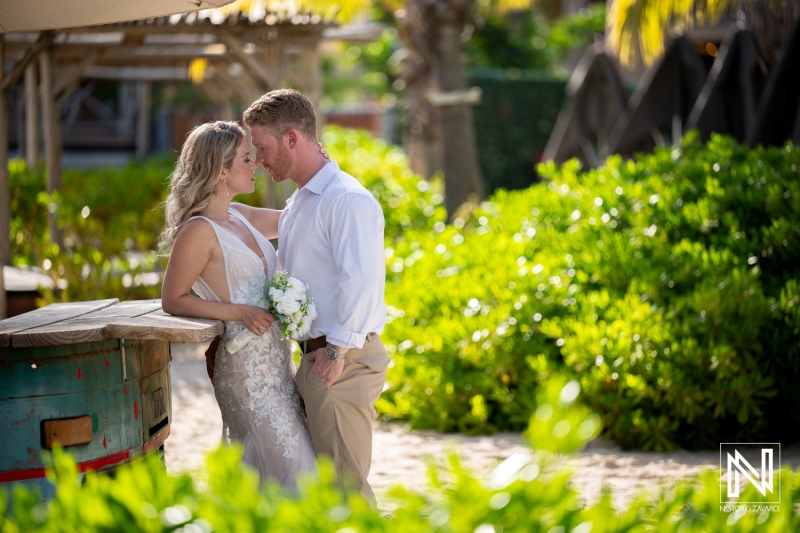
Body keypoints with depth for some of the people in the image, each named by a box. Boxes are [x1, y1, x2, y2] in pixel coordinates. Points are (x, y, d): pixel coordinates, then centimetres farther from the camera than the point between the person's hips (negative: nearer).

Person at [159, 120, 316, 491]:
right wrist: (240, 312, -17)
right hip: (246, 368, -8)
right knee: (292, 467, -9)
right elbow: (172, 300, -10)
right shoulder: (200, 231, -14)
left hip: (275, 361, 8)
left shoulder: (240, 217, 10)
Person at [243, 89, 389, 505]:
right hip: (315, 357, 10)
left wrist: (337, 350, -20)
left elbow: (361, 280, -22)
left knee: (343, 485, -9)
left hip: (343, 362, -10)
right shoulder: (296, 205, 18)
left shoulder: (347, 200, -14)